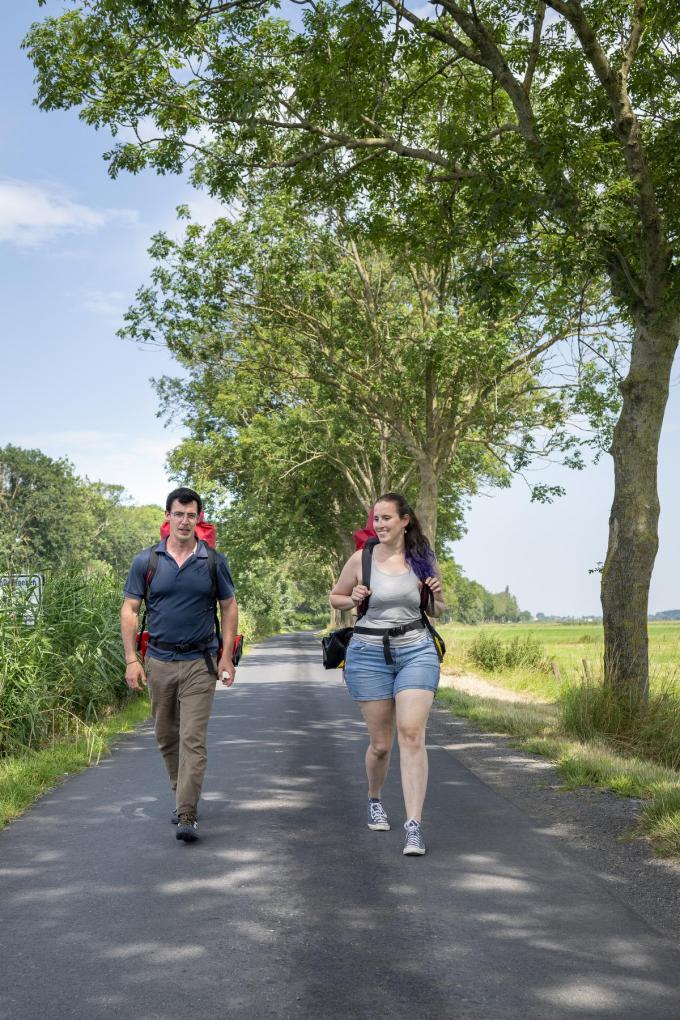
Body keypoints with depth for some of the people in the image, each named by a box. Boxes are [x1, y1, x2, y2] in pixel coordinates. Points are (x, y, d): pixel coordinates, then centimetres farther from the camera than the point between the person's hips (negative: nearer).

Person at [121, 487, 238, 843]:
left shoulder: (214, 562, 0)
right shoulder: (146, 561, 0)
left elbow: (229, 607, 6)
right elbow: (130, 610, 1)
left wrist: (227, 656, -2)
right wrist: (131, 659, -6)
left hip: (199, 663, -2)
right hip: (159, 662, 2)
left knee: (193, 740, -9)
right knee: (166, 737, 14)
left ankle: (186, 815, -8)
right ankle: (183, 794, 34)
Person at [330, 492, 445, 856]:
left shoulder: (423, 560, 4)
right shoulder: (361, 559, -2)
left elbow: (438, 611, 16)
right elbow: (335, 597, 12)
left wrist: (436, 596, -6)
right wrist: (353, 600, -10)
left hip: (416, 651, 0)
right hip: (369, 653, 0)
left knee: (412, 733, -14)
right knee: (380, 743, 7)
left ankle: (414, 826, -13)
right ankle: (374, 801, 38)